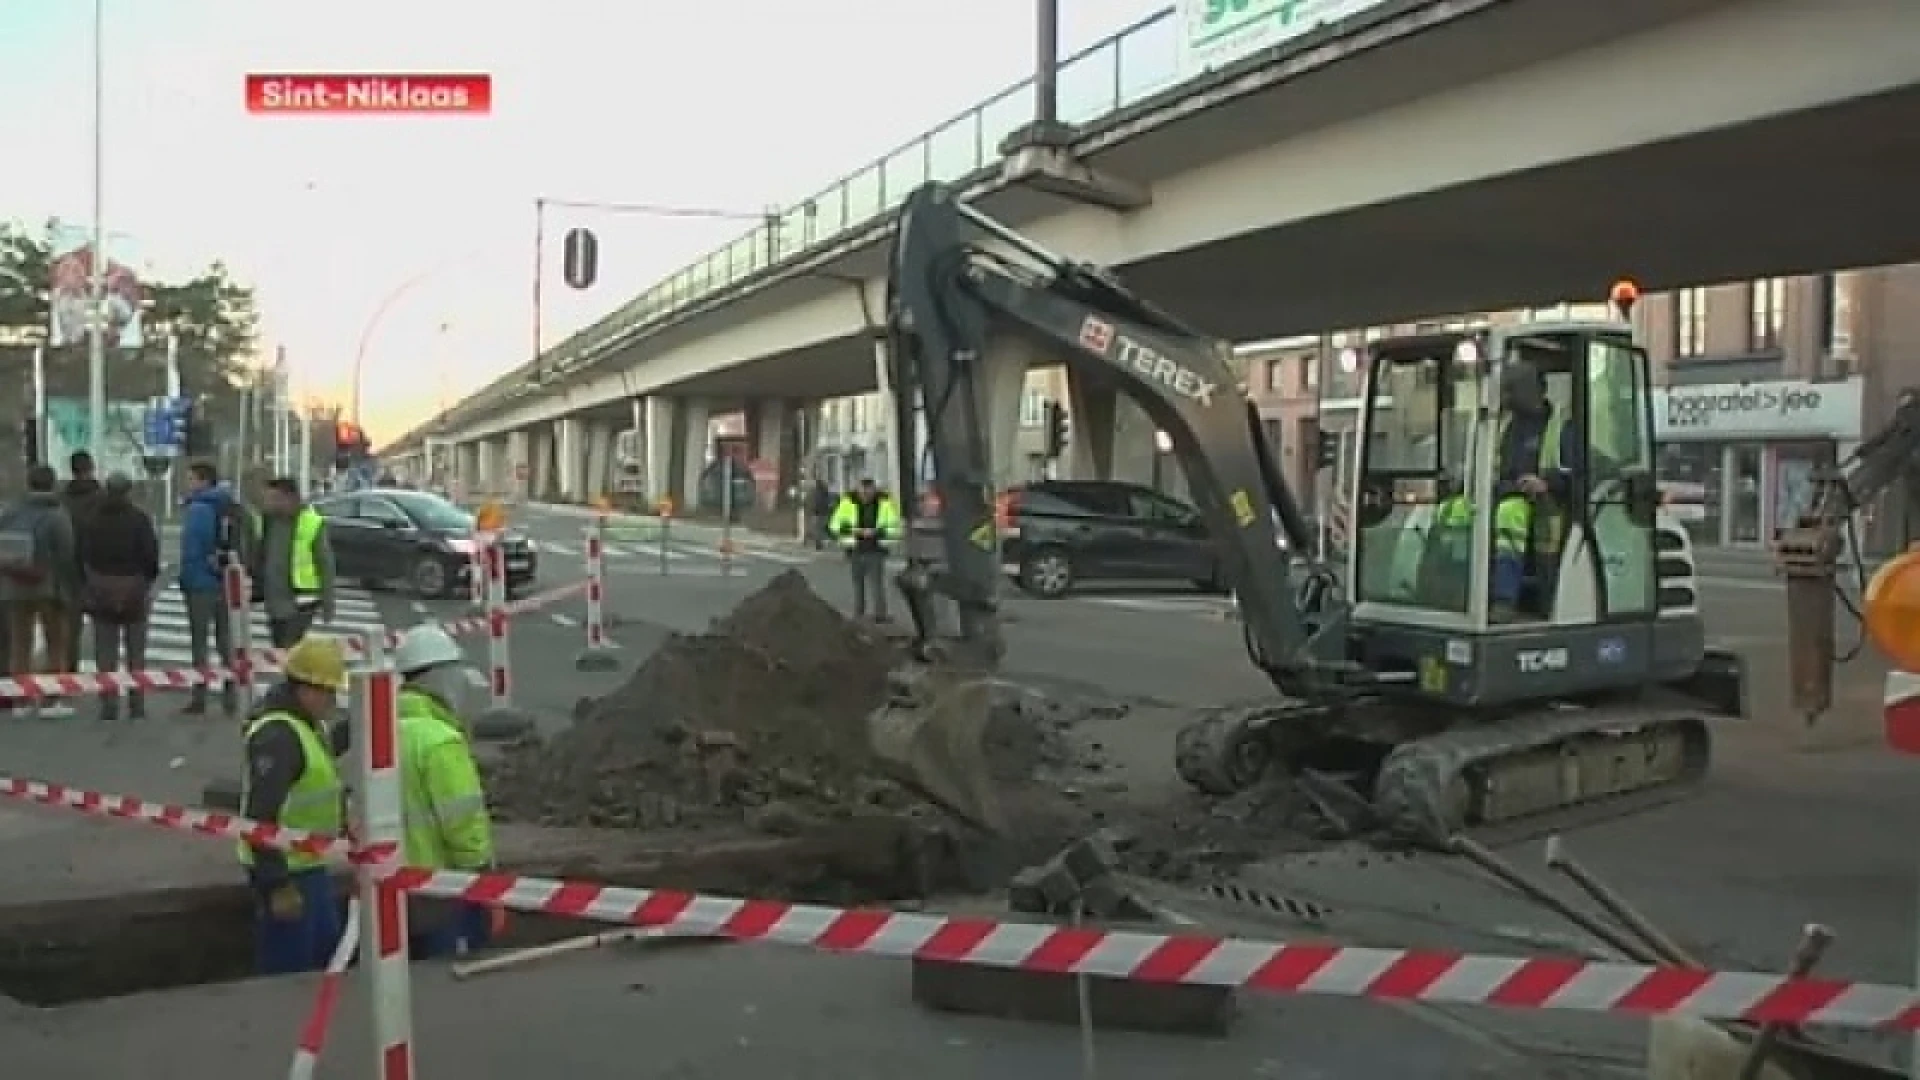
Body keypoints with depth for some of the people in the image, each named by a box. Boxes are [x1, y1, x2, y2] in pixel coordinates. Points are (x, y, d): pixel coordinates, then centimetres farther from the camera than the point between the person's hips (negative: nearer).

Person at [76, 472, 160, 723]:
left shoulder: (93, 520, 2)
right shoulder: (139, 519, -6)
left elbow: (82, 556, -1)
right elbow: (151, 554, -9)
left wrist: (87, 585, 7)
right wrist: (149, 579, 7)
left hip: (100, 591, 1)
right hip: (134, 591, -1)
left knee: (105, 653, 6)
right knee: (136, 653, 7)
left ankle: (109, 706, 4)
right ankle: (137, 706, 6)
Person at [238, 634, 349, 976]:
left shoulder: (308, 724, 9)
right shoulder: (278, 734, -23)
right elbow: (262, 815, -27)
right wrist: (277, 884, -26)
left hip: (309, 865, 10)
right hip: (284, 872, -10)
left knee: (327, 954, 19)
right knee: (289, 972, -1)